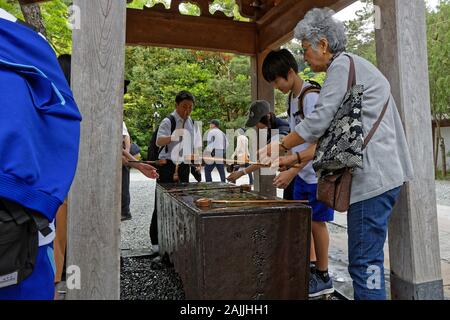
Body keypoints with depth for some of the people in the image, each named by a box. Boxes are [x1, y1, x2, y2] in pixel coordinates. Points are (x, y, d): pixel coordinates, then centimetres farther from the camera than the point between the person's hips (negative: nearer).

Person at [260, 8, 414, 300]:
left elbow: (319, 120, -15)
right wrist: (294, 159, 19)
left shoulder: (342, 64, -7)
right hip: (377, 176, 10)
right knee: (366, 259, 16)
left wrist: (281, 146, 0)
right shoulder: (354, 67, 24)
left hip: (373, 177, -10)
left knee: (364, 263, -5)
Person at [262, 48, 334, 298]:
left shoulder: (311, 97, -17)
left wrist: (292, 170, -26)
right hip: (301, 172, 8)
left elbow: (317, 144, -22)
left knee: (316, 221, 1)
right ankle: (310, 267, 28)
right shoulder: (291, 97, 9)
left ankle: (323, 277, 18)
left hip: (316, 172, -8)